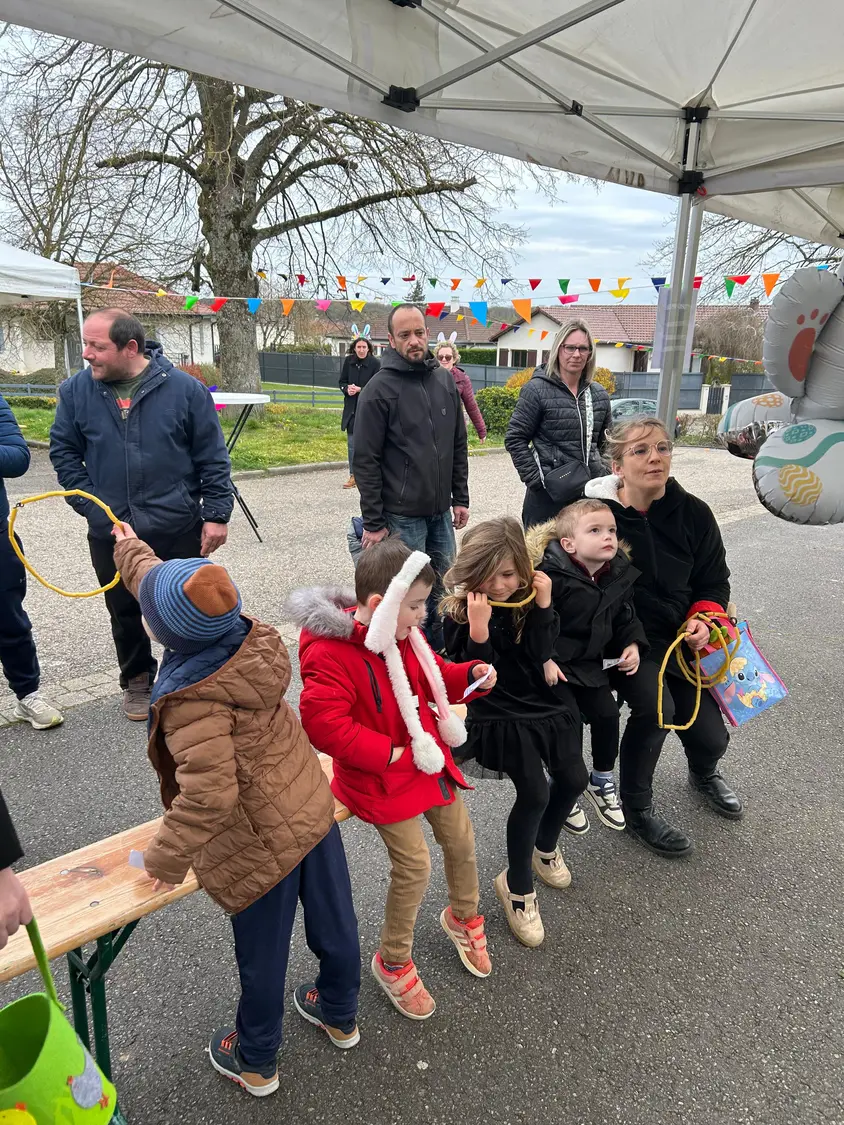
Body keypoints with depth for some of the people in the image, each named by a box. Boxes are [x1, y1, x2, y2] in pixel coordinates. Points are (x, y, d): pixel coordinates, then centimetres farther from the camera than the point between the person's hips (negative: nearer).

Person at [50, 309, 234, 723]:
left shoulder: (183, 388, -8)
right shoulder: (76, 391, -2)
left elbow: (213, 457, -4)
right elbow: (64, 454, 5)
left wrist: (216, 514, -7)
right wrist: (95, 510, -5)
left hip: (179, 530, -2)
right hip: (110, 534, 2)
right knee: (125, 614, 17)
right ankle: (137, 681, 38)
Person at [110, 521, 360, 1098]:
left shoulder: (194, 697, -30)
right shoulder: (247, 636, -10)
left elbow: (209, 795, -33)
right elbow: (172, 584, 7)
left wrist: (166, 858, -16)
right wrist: (131, 548, 22)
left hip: (261, 843, -7)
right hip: (314, 807, 7)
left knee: (263, 957, 18)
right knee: (334, 920, 25)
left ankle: (256, 1062, 45)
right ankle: (340, 1015, 52)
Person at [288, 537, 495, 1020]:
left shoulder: (403, 635, -2)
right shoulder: (330, 653, -27)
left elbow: (431, 678, 12)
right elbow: (323, 723, -28)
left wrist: (469, 674, -8)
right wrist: (390, 754, -26)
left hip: (429, 758, 8)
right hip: (381, 777, -7)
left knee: (461, 840, 17)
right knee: (414, 865, -3)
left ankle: (464, 915, 48)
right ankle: (393, 962, 25)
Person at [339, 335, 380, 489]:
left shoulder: (375, 363, -9)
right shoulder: (348, 361, 2)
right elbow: (342, 381, 9)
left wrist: (360, 389, -19)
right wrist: (347, 389, -12)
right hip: (351, 407, 4)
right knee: (352, 443, 8)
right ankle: (353, 475, 17)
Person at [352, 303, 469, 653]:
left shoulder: (445, 380, 7)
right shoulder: (379, 388, -10)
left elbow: (459, 445, 14)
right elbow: (366, 461, -10)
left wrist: (460, 498, 10)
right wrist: (373, 523, -12)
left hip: (441, 512, 6)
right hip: (401, 516, -6)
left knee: (440, 590, 16)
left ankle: (440, 657, 32)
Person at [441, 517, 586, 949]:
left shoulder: (527, 600, -3)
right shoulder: (460, 613, -14)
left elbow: (539, 655, -13)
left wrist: (543, 606, -23)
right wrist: (477, 629, -34)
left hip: (544, 703, 5)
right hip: (499, 715, -5)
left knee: (573, 779, 3)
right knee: (534, 793, -16)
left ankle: (545, 847, 36)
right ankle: (516, 885, 9)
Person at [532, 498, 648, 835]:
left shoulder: (619, 574, -2)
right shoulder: (552, 575, -25)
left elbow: (624, 615, 13)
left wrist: (632, 644, 0)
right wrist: (543, 659, -26)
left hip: (588, 661, 6)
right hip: (553, 664, -6)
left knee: (607, 713, 5)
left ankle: (602, 782, 32)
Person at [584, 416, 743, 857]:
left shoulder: (694, 514, -6)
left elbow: (714, 582, 6)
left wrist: (705, 619, -14)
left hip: (680, 637, 4)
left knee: (710, 737, 6)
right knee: (654, 707, -29)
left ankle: (704, 773, 48)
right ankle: (636, 809, -1)